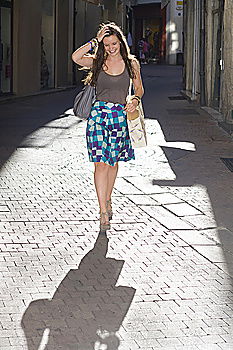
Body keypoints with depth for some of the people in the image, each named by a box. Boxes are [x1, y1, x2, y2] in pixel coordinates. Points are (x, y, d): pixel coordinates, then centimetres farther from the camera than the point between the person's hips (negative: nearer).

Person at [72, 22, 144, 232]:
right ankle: (103, 213, -9)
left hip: (120, 116, 2)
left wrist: (135, 100, -5)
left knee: (113, 161, 13)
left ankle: (107, 200, 33)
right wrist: (95, 41, -10)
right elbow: (76, 57, -14)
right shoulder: (97, 62, 5)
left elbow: (139, 88, 15)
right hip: (99, 113, -1)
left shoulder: (131, 63, 8)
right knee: (101, 163, -9)